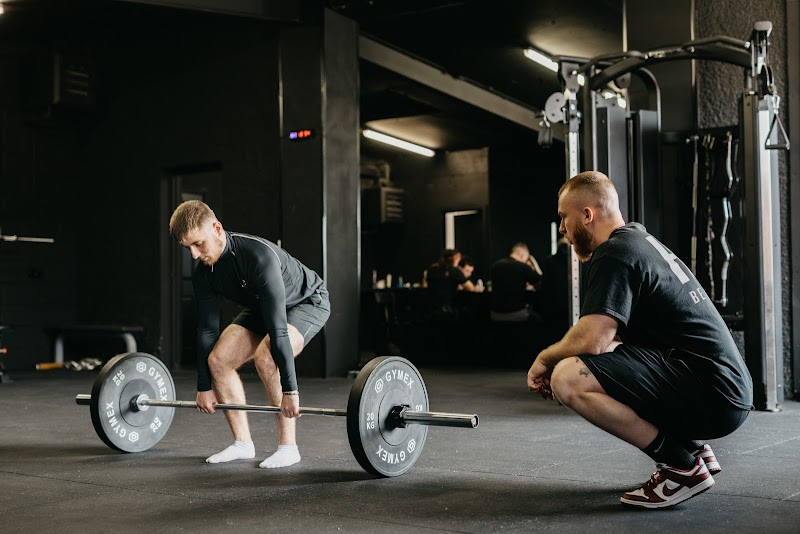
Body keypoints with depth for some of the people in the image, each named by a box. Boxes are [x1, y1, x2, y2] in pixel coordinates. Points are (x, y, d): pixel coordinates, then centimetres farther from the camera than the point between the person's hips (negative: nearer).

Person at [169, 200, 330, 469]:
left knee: (266, 356, -32)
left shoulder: (258, 256, -38)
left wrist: (290, 390, -40)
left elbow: (277, 328, -40)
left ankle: (288, 446, -19)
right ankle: (243, 443, 5)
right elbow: (207, 329, -7)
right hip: (261, 307, 8)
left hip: (307, 301, -7)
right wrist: (204, 387, -4)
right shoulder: (203, 273, -15)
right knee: (219, 359, -8)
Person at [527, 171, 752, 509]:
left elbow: (591, 340, -24)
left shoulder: (613, 255, -12)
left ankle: (681, 466, -10)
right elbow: (606, 337, 26)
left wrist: (545, 359, -4)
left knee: (569, 379, -20)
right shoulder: (639, 241, 20)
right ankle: (695, 450, 17)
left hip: (710, 395, -10)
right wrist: (556, 361, 13)